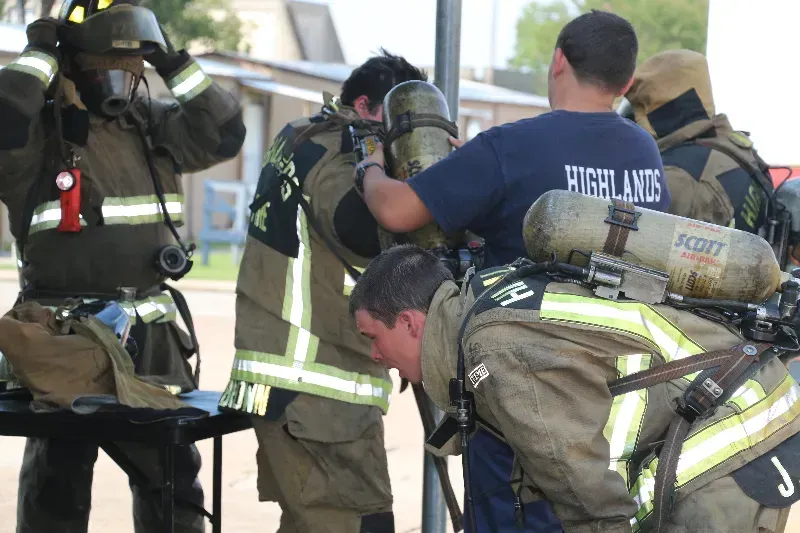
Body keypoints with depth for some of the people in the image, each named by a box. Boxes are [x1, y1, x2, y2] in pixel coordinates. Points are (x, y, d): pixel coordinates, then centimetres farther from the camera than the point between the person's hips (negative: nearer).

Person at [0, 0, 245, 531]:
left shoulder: (151, 125, 10)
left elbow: (223, 133, 6)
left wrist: (174, 63, 0)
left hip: (153, 336, 6)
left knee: (173, 477, 15)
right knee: (57, 489, 5)